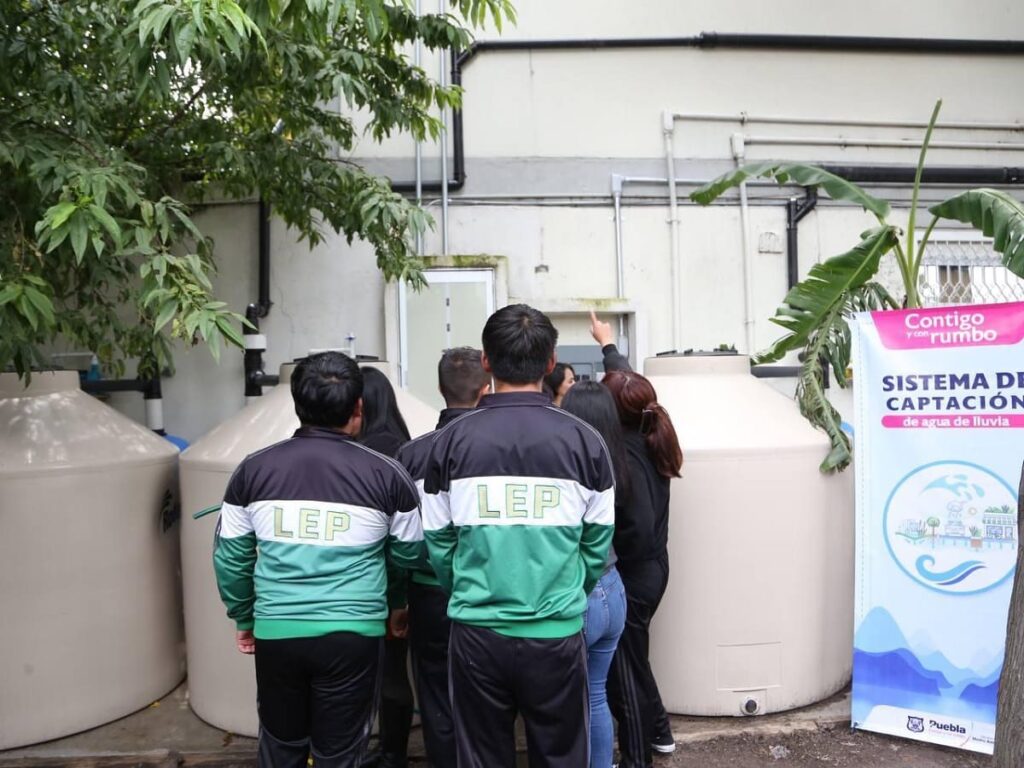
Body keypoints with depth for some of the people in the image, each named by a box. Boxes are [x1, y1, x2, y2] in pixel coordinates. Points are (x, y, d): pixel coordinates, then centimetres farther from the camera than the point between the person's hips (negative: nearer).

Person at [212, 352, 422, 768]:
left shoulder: (253, 470, -1)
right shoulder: (386, 474, -6)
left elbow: (230, 558, 6)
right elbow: (409, 555, 4)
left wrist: (243, 618, 21)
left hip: (276, 633, 2)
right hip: (353, 636, -2)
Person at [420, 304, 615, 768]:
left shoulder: (453, 440, -6)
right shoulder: (583, 440, -6)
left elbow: (438, 543, 0)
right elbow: (597, 545, -1)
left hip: (477, 634, 1)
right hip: (558, 634, 0)